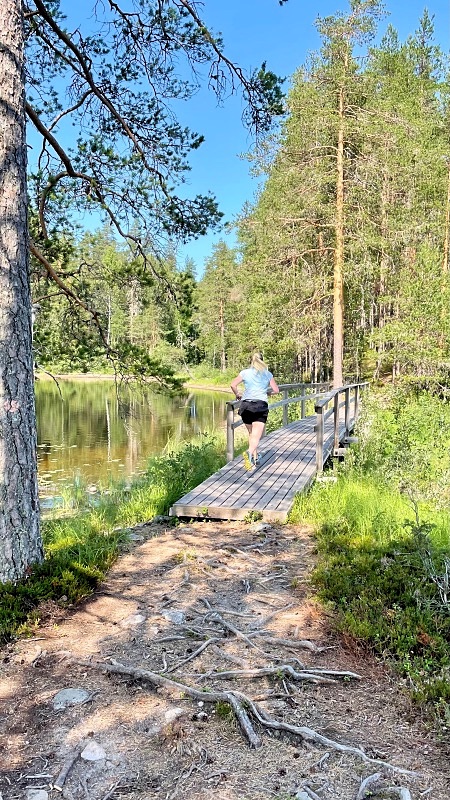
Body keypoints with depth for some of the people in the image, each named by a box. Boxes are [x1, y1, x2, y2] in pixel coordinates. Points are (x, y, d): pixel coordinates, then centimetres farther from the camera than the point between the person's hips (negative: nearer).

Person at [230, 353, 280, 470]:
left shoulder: (245, 372, 8)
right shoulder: (268, 374, 11)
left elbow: (233, 385, -3)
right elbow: (276, 390, 10)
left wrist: (237, 394, 15)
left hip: (246, 404, 2)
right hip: (261, 405, -1)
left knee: (251, 433, 19)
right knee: (256, 436, -11)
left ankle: (254, 458, 22)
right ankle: (249, 452, -38)